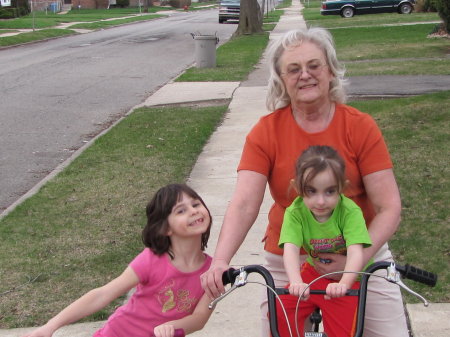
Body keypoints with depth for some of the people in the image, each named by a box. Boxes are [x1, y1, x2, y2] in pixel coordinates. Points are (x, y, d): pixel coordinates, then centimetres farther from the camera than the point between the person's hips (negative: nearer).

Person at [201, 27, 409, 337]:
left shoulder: (361, 126, -10)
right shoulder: (266, 132, -8)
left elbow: (389, 207, -13)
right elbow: (244, 205, -18)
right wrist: (220, 261, -34)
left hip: (362, 253, 0)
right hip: (288, 261, 0)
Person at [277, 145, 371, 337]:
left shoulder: (350, 211, -24)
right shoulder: (295, 212, -19)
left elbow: (355, 253, -34)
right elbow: (290, 250, -31)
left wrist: (343, 284, -53)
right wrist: (296, 282, -51)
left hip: (347, 278, -2)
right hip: (314, 273, 2)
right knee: (279, 311, -14)